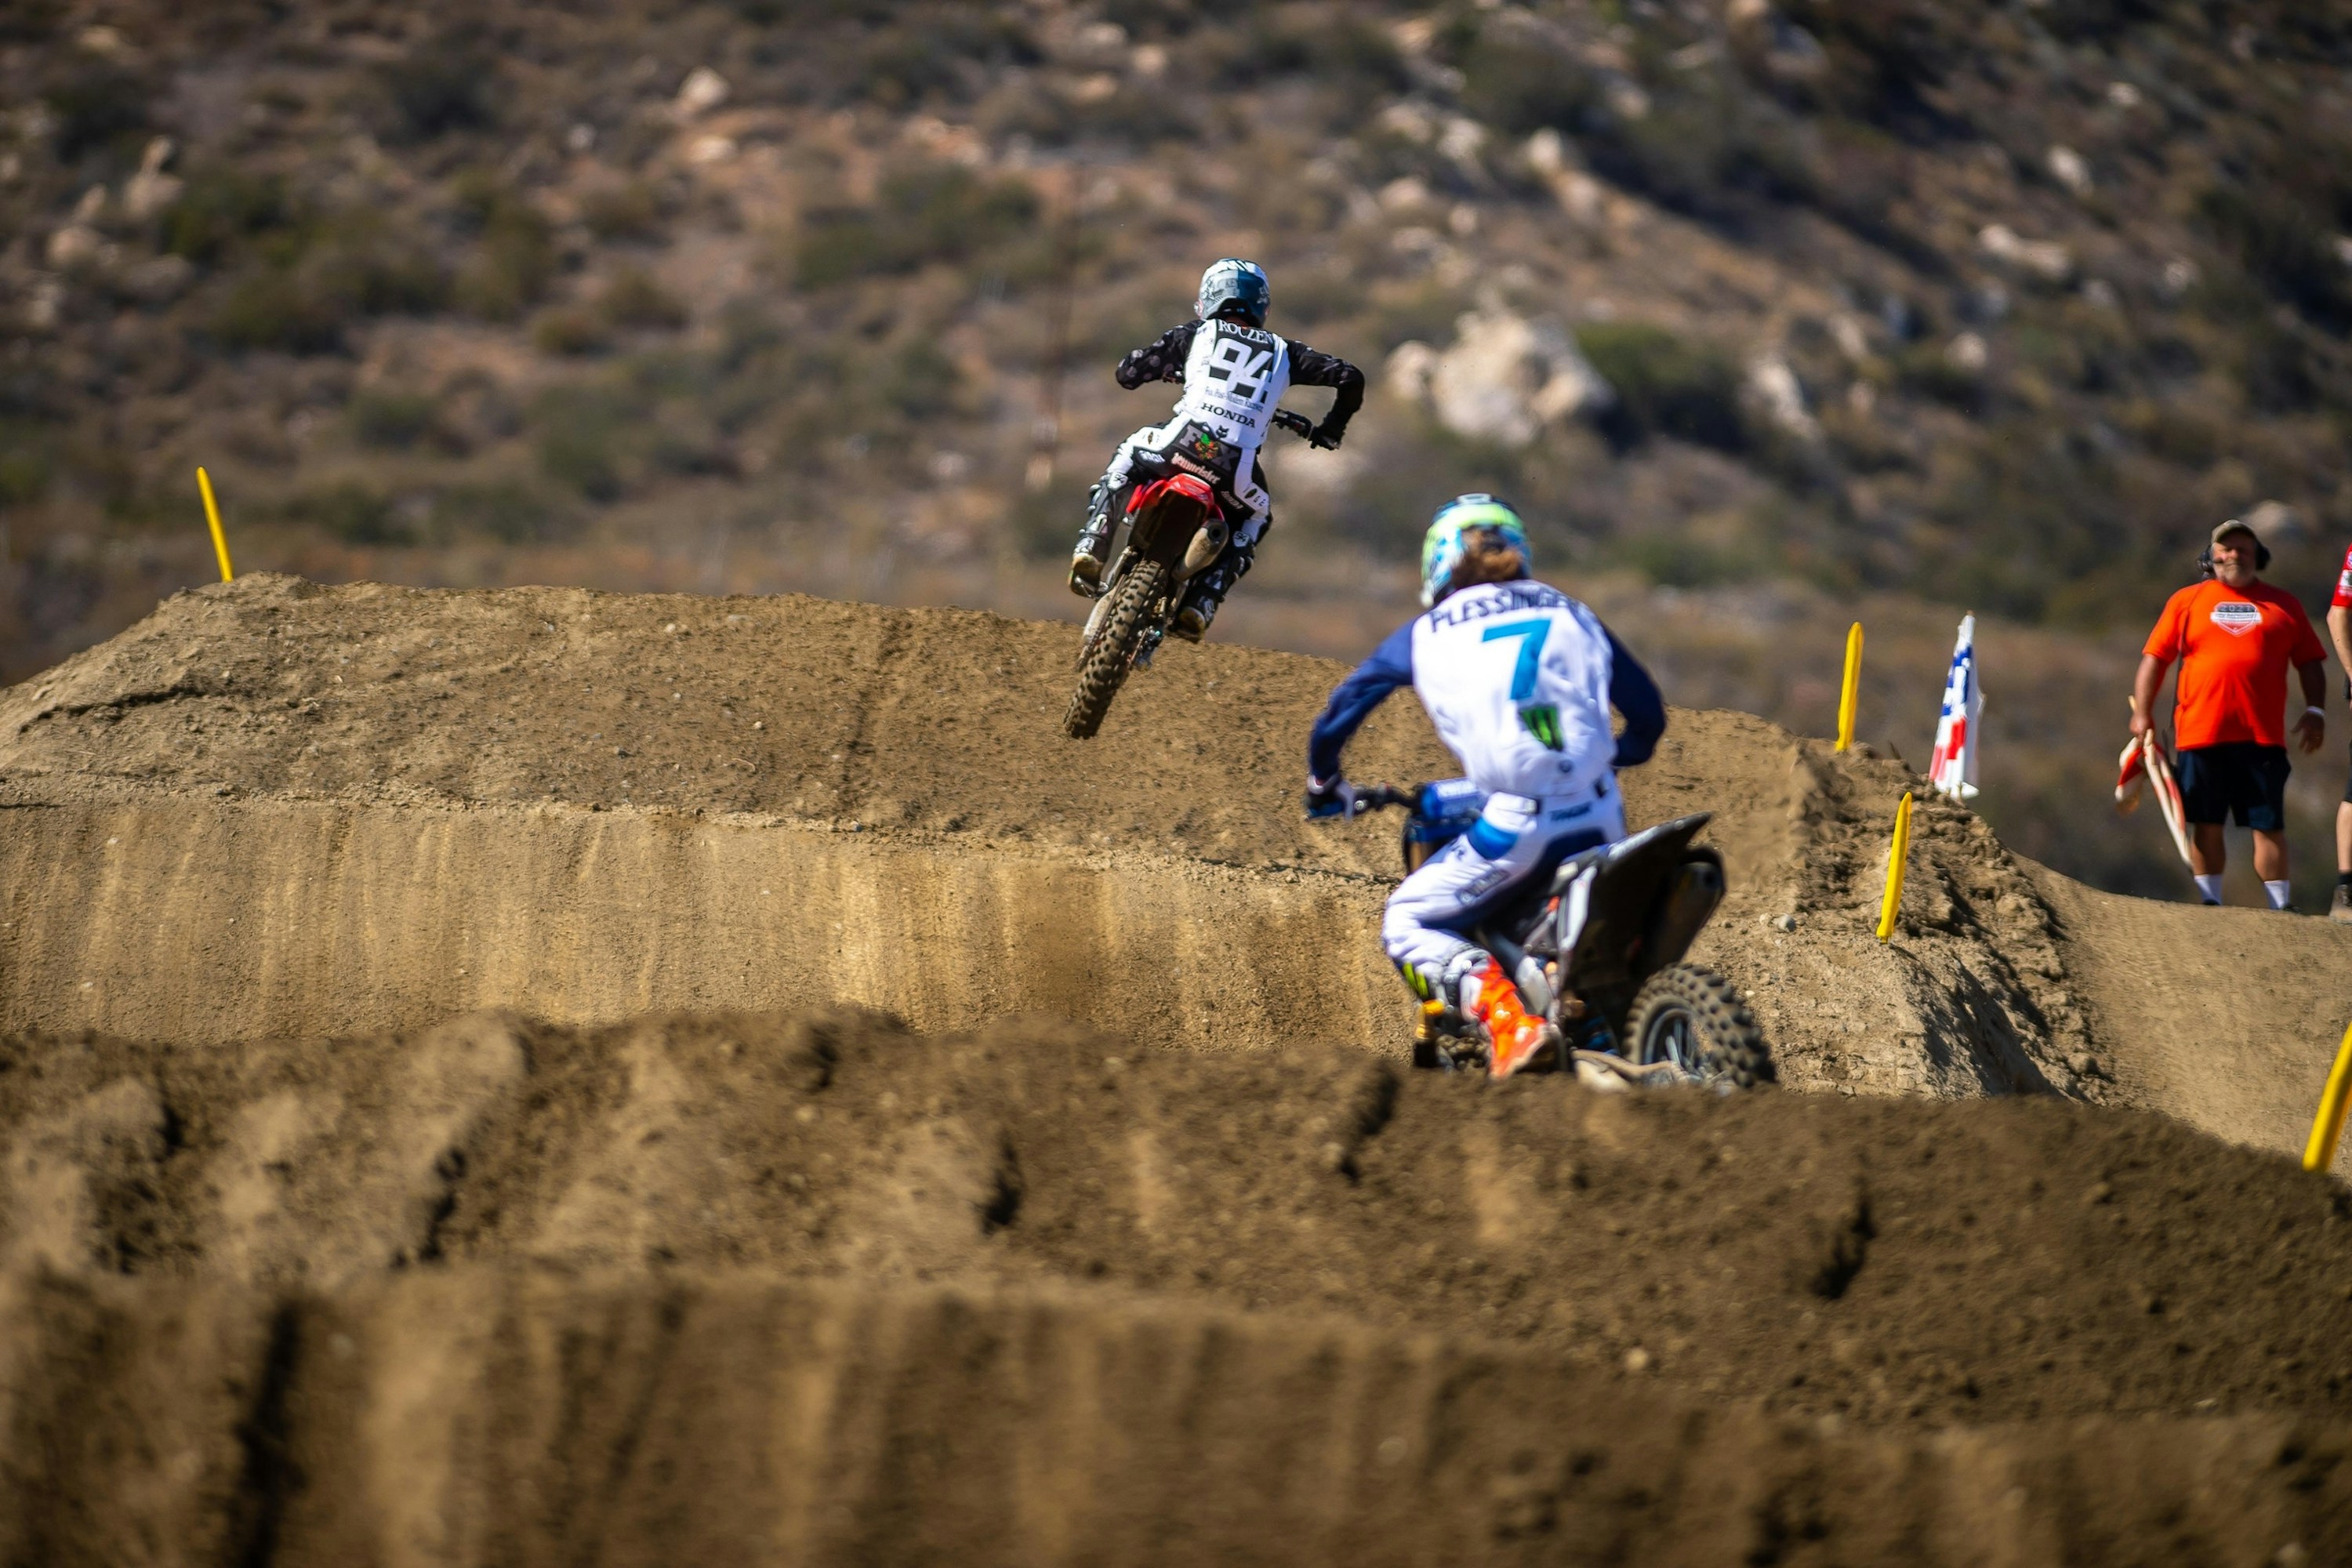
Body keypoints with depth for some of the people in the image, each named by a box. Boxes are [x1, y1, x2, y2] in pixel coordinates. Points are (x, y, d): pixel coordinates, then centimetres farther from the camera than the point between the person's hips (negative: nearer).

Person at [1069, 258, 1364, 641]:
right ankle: (1202, 602, 13)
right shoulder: (1282, 351, 24)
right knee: (1257, 516, 33)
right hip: (1238, 463, 1)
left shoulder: (1194, 334, 20)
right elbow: (1351, 378, 17)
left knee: (1128, 453, 33)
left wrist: (1163, 371, 41)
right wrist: (1331, 428, 34)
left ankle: (1092, 547, 14)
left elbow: (1128, 373, 18)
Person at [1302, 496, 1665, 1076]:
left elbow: (1336, 720, 12)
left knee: (1407, 924, 9)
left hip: (1517, 826, -4)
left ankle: (1508, 1021, -13)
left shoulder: (1425, 633, 11)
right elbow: (1648, 713, 23)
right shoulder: (1572, 615, 18)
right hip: (1601, 821, 4)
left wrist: (1324, 788, 32)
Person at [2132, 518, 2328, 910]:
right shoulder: (2186, 601, 11)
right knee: (2207, 825, 3)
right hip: (2202, 736, 0)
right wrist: (2142, 713, -1)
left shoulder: (2283, 605, 14)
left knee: (2269, 825, -1)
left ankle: (2280, 906, 3)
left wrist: (2314, 710, 0)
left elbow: (2310, 662, 14)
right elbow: (2155, 658, 8)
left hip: (2264, 737, 0)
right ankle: (2210, 902, 9)